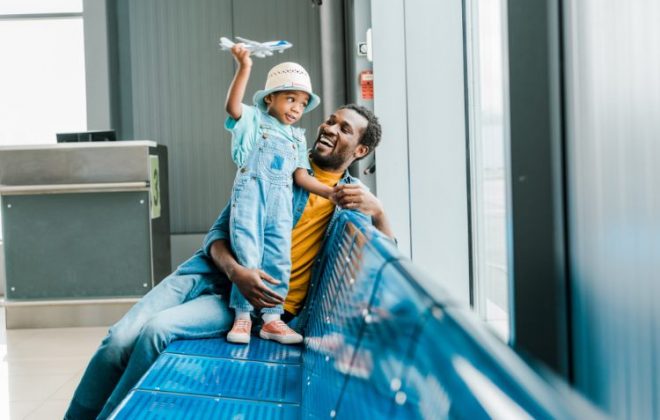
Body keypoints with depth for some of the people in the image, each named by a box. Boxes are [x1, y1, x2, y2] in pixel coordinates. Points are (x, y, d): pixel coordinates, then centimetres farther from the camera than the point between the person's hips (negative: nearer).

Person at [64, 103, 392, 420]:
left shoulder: (352, 194, 9)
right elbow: (219, 231, 5)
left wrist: (376, 210, -16)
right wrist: (236, 271, -18)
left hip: (247, 300, -2)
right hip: (208, 273, 2)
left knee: (157, 330, -26)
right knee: (120, 338, -18)